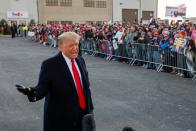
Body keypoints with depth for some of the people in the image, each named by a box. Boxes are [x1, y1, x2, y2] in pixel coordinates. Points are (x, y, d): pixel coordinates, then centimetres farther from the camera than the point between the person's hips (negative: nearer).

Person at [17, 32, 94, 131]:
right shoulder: (50, 64, -13)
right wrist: (33, 92, -37)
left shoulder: (80, 60, 5)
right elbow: (42, 88, -15)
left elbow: (86, 86, 9)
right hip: (60, 117, -5)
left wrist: (90, 108, 9)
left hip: (83, 113, 6)